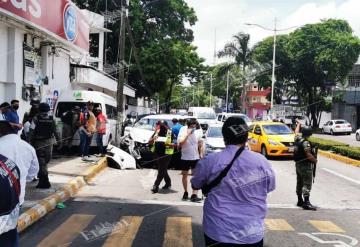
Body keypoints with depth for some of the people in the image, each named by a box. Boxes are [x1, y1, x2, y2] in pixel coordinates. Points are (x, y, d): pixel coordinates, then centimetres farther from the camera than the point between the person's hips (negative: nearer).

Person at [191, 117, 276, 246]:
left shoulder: (210, 161, -12)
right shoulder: (262, 162, -7)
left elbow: (195, 185, 4)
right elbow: (270, 187, 10)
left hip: (217, 233, -1)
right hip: (252, 235, 1)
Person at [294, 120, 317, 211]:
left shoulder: (298, 139, 4)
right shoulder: (306, 143, -20)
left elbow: (296, 132, 25)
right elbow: (308, 155, -25)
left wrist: (298, 124, 41)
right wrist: (315, 160, -8)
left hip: (298, 164, 9)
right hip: (306, 165, -9)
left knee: (299, 183, 16)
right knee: (307, 184, -8)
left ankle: (300, 201, 26)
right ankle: (306, 203, -12)